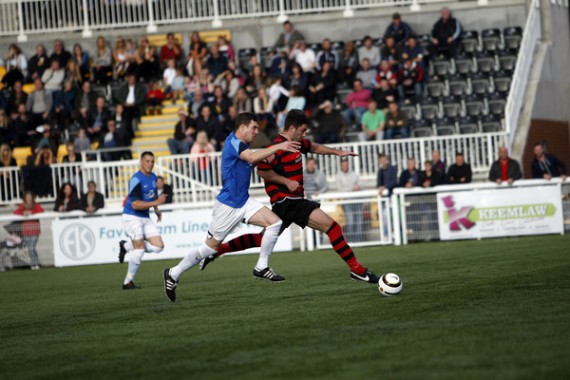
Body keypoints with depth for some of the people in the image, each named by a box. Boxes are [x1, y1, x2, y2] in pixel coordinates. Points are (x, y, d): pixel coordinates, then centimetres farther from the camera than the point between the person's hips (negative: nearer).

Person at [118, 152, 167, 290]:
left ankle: (126, 246, 15)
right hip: (132, 217, -8)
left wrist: (156, 210, 19)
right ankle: (128, 282, -3)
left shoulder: (153, 177, 9)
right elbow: (135, 204, -23)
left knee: (159, 246, -3)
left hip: (146, 218, 8)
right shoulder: (136, 180, -18)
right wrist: (155, 203, -27)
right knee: (140, 248, -15)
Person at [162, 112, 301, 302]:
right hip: (228, 205, -8)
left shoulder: (240, 144, 11)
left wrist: (264, 157, 2)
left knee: (274, 222, -8)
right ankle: (173, 274, 14)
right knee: (211, 246, 0)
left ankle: (261, 267, 0)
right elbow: (252, 157, -34)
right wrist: (278, 147, -34)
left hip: (244, 201, 9)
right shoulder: (233, 142, -17)